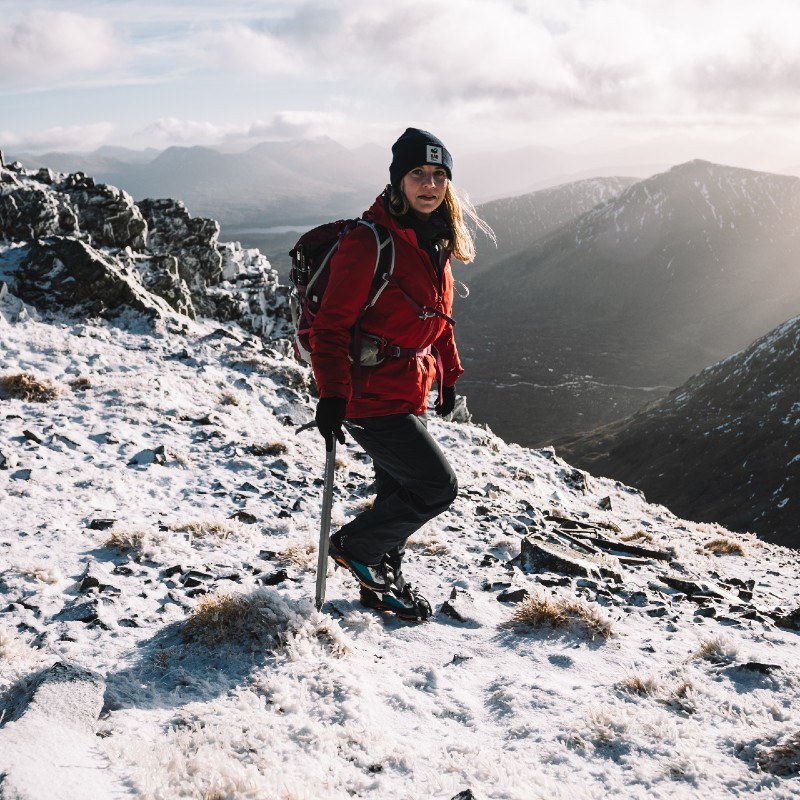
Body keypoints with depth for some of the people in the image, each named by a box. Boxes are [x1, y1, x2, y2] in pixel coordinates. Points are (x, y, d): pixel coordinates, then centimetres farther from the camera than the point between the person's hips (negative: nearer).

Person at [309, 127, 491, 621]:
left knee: (399, 492, 19)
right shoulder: (371, 243, -20)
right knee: (438, 487, -5)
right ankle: (353, 546, 14)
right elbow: (332, 325, -20)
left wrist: (448, 376, 21)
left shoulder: (435, 242, 8)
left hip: (411, 394, 9)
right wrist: (332, 395, -25)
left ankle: (384, 581, 38)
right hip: (371, 397, -9)